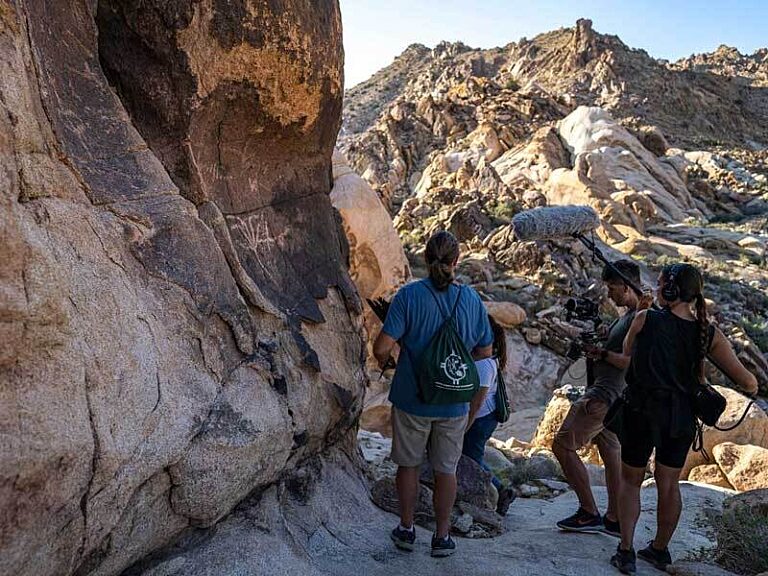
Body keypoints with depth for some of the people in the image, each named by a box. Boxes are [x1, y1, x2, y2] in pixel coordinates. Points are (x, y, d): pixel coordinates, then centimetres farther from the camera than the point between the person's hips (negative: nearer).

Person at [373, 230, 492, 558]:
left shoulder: (409, 295, -15)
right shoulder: (471, 299, -5)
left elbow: (382, 348, -19)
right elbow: (484, 352, 4)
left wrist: (383, 360, 4)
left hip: (412, 398, -2)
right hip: (454, 403, 2)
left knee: (408, 465, 17)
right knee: (446, 470, 16)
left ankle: (406, 530, 31)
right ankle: (442, 537, 27)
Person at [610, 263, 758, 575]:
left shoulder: (645, 319, -13)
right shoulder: (709, 334, -6)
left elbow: (626, 358, 1)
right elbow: (748, 384, -6)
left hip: (642, 412, -3)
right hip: (682, 417, 3)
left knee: (631, 479, 14)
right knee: (669, 483, 19)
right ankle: (660, 550, 33)